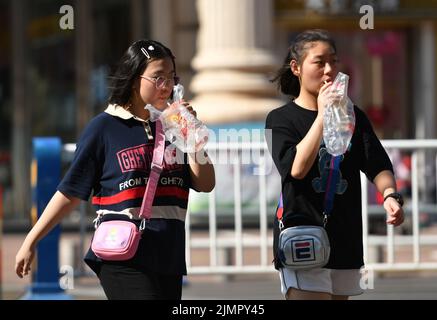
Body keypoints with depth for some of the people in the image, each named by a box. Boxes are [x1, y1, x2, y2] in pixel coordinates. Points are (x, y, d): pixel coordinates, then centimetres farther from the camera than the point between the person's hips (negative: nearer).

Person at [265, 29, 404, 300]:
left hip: (345, 244, 5)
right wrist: (322, 116, -17)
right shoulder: (280, 120, -1)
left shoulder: (353, 117, 11)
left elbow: (378, 165, 3)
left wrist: (390, 195, -19)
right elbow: (297, 167, -17)